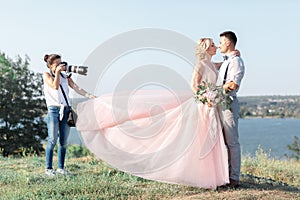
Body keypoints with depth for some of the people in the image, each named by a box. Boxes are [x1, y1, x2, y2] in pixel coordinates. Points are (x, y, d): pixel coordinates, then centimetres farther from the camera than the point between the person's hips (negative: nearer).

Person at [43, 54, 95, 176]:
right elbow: (55, 86, -12)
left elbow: (76, 88, 6)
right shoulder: (47, 75, 4)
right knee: (52, 140, -6)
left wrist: (88, 95, -6)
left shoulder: (65, 76, 15)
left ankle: (61, 167, 14)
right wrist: (57, 72, -7)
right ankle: (48, 168, 1)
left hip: (65, 110, 4)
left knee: (64, 142, 5)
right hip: (54, 110, -4)